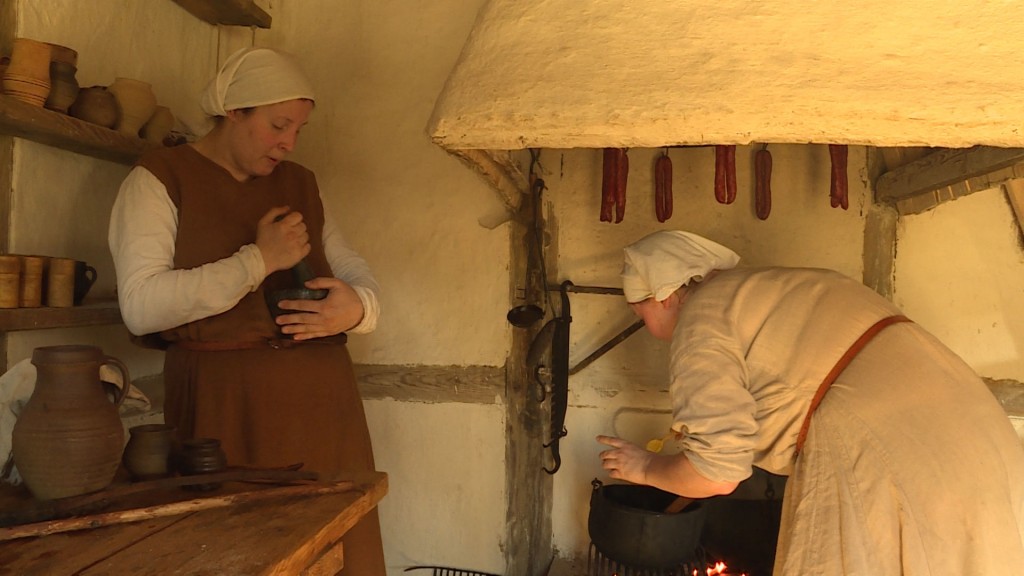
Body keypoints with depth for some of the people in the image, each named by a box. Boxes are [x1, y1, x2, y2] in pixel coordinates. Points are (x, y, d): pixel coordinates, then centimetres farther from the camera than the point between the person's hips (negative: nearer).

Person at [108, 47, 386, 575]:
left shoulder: (300, 183, 16)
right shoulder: (159, 179, 1)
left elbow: (354, 269, 15)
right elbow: (140, 307, -11)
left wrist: (357, 307, -8)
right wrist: (259, 259, -15)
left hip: (322, 397, 4)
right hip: (224, 402, -4)